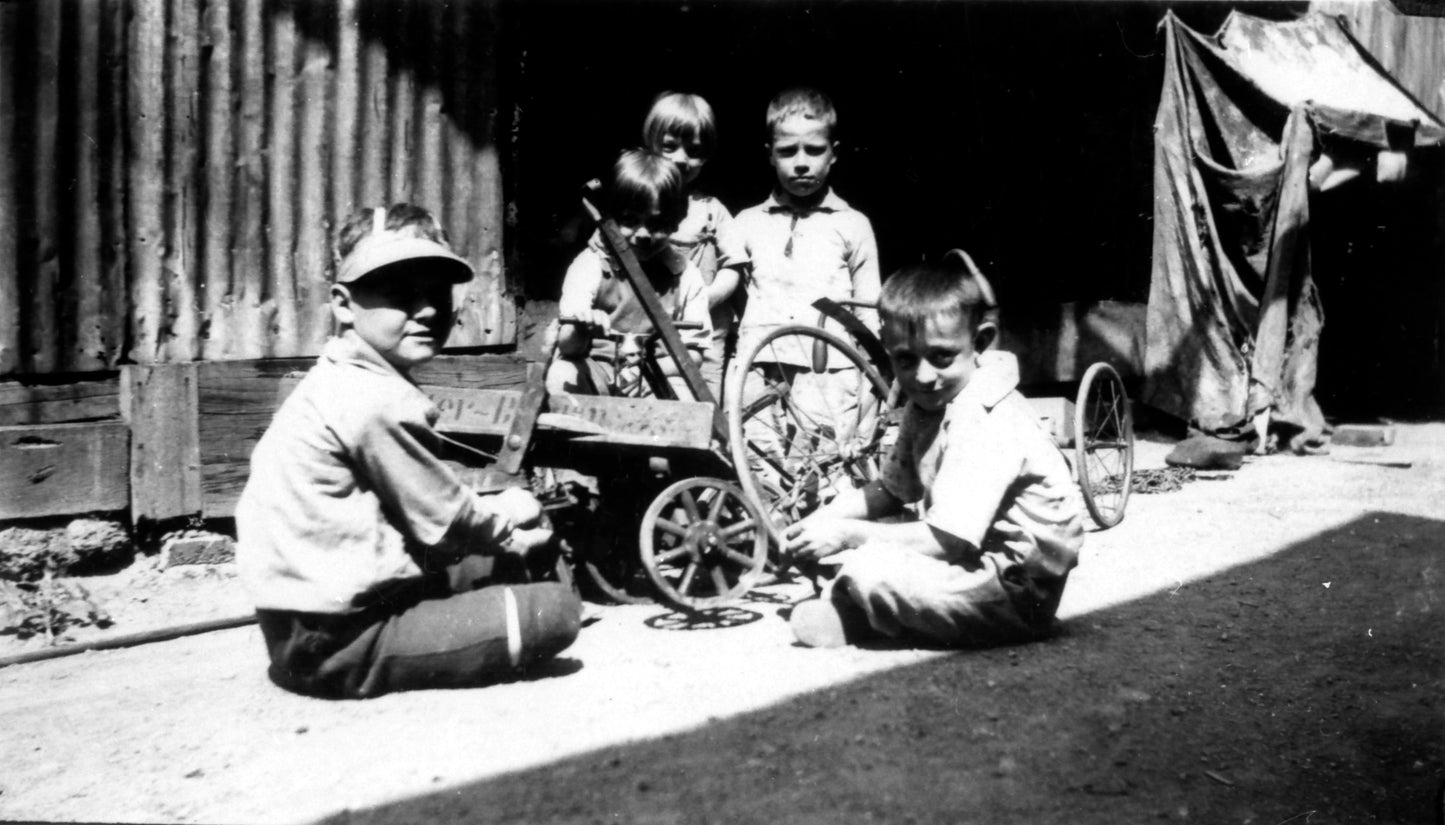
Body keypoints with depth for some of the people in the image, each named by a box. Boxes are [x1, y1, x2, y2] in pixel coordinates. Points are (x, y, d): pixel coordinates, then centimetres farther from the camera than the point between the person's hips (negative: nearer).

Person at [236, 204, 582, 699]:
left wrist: (499, 532, 12)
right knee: (556, 609, -12)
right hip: (337, 642, -10)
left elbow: (416, 511, 16)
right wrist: (507, 517, 8)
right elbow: (445, 522, -12)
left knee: (503, 563, 22)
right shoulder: (377, 403, -20)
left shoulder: (336, 384, 11)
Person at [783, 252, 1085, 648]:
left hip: (1019, 592, -10)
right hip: (974, 560, 10)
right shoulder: (929, 404, 5)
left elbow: (944, 541, -28)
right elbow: (890, 490, 9)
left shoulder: (984, 425, -25)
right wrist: (831, 517, -7)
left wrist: (848, 534, -23)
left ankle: (850, 620, 1)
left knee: (869, 570, -26)